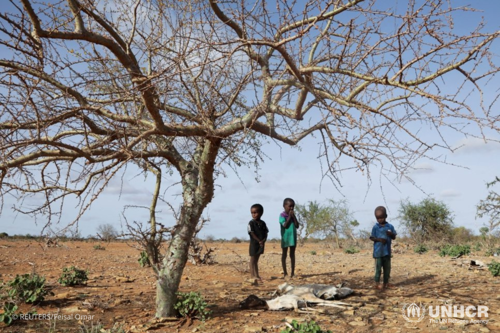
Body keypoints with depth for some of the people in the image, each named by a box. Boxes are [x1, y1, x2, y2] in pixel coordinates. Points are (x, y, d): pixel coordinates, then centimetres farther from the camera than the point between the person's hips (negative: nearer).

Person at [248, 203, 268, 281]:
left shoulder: (262, 223, 7)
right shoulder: (251, 223, -9)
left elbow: (266, 233, 5)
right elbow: (252, 233, -14)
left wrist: (263, 240, -13)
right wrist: (259, 241, -18)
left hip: (261, 243, 5)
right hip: (254, 243, -5)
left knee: (256, 260, 14)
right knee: (252, 260, 0)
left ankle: (257, 275, 19)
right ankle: (252, 275, 3)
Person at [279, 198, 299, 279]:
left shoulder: (293, 215, 8)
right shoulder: (282, 215, -9)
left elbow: (297, 226, 0)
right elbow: (285, 225, -20)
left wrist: (293, 216, -7)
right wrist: (289, 216, -15)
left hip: (293, 237, 5)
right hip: (285, 238, -5)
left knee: (292, 255, 9)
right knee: (284, 255, 4)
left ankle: (293, 272, 14)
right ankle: (285, 273, 11)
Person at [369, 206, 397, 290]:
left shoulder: (390, 226, 2)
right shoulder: (375, 227, -5)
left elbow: (394, 237, 4)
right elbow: (371, 237, -3)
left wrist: (391, 234, -17)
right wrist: (379, 239, -20)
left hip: (387, 251, 3)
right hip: (378, 251, -3)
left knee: (387, 268, 12)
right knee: (378, 268, 0)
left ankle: (386, 282, 24)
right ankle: (377, 283, 10)